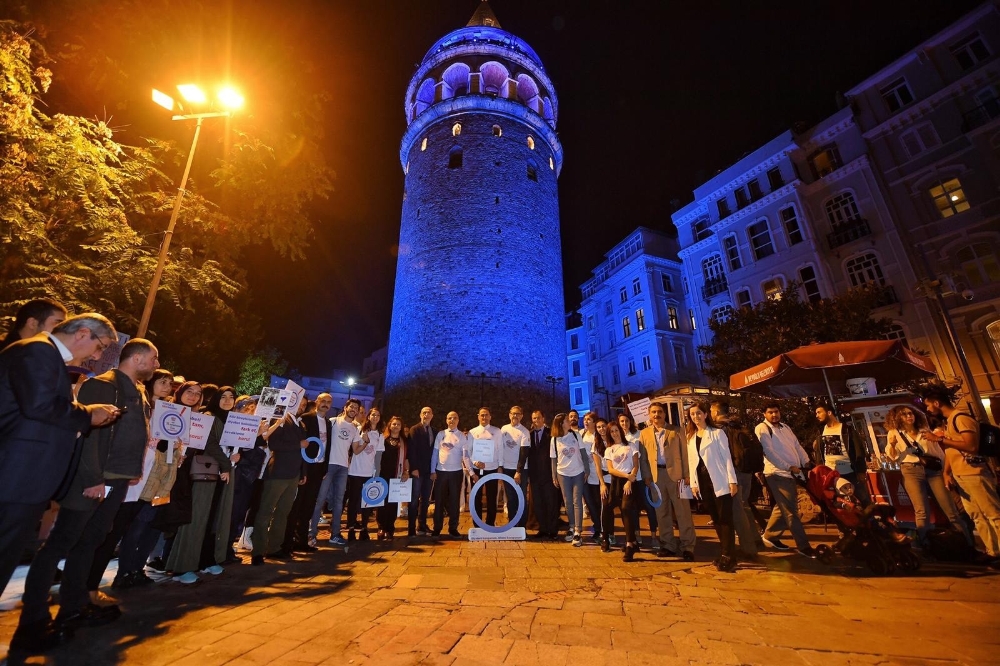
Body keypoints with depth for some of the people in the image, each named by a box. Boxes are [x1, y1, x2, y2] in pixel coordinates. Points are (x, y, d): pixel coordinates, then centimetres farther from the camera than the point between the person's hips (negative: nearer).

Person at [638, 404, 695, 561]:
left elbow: (684, 452, 2)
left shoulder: (675, 430, 6)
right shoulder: (644, 433, 9)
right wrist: (646, 476, -1)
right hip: (656, 475, 2)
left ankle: (687, 547, 11)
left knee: (682, 511, 1)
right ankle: (668, 545, 19)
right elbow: (642, 457, 7)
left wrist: (687, 474, -6)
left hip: (675, 473, -2)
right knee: (662, 512, 9)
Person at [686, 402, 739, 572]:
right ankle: (727, 553, 20)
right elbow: (691, 461, 11)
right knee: (716, 519, 10)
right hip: (703, 482, 5)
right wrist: (693, 483, 6)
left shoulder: (717, 433, -4)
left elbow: (727, 457, -7)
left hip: (719, 481, -5)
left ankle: (728, 556, 4)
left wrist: (732, 481, -12)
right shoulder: (690, 437, 10)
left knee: (725, 519, -3)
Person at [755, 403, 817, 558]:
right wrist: (789, 467, -18)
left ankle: (770, 536, 29)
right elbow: (769, 452, -16)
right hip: (778, 474, -8)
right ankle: (804, 546, 6)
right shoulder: (762, 429, -10)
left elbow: (797, 446, 14)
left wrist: (806, 462, -1)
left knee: (783, 508, 16)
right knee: (791, 510, -3)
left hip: (792, 473, 8)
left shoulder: (785, 427, 16)